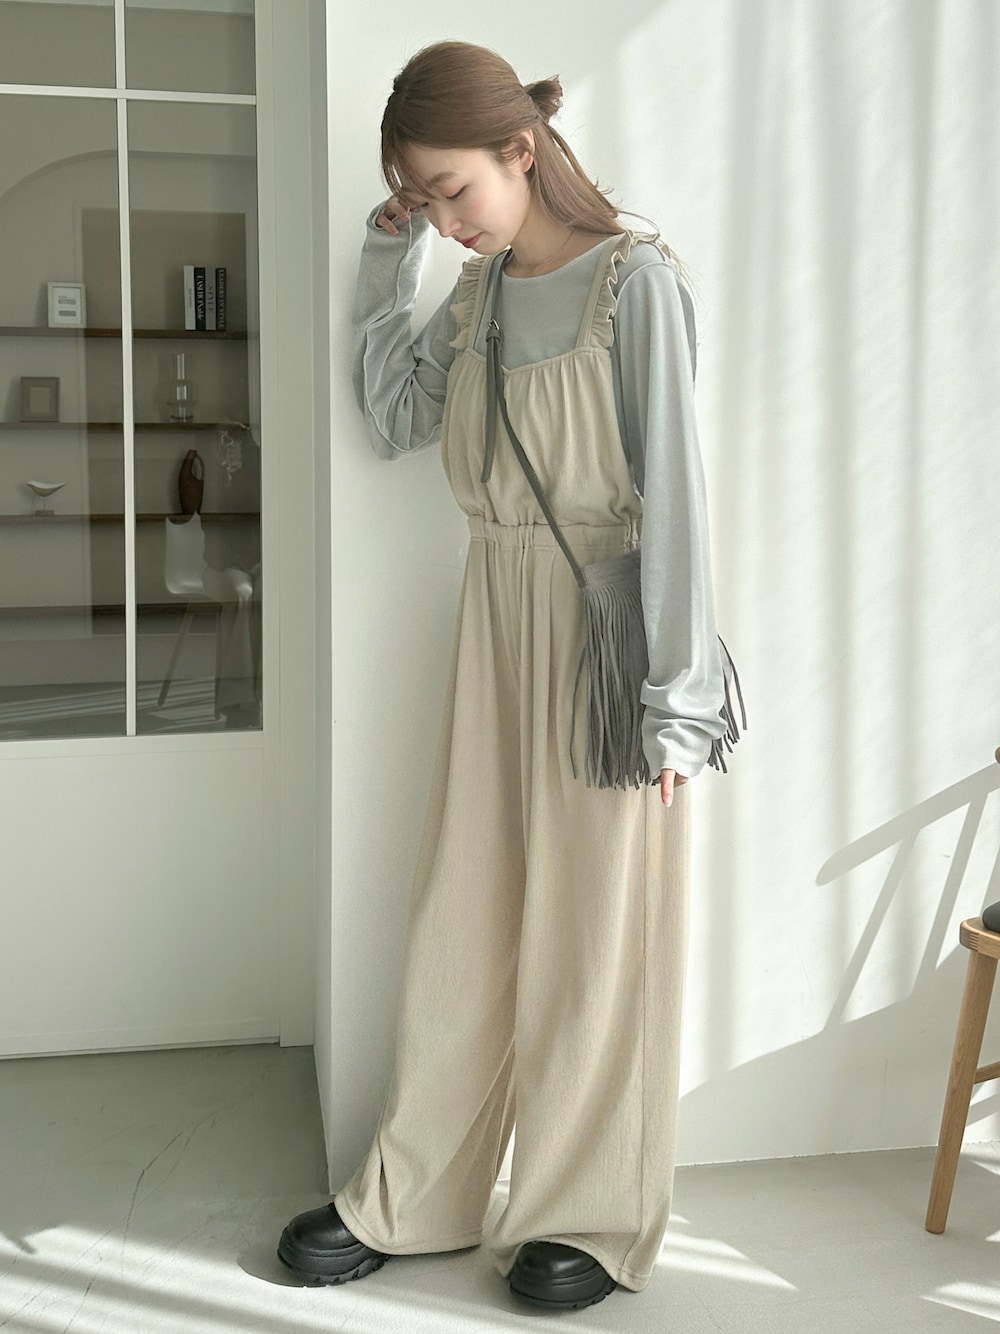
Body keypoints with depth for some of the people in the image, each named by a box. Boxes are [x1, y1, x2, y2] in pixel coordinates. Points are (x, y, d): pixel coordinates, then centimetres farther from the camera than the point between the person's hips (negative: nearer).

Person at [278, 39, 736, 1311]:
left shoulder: (636, 281, -12)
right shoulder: (479, 291, 8)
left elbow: (671, 492, -15)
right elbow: (394, 421, 17)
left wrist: (676, 701, -17)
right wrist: (386, 270, 6)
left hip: (605, 627, -6)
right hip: (499, 618, 6)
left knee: (593, 925, 5)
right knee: (461, 912, 11)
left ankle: (589, 1215, 22)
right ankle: (410, 1199, 24)